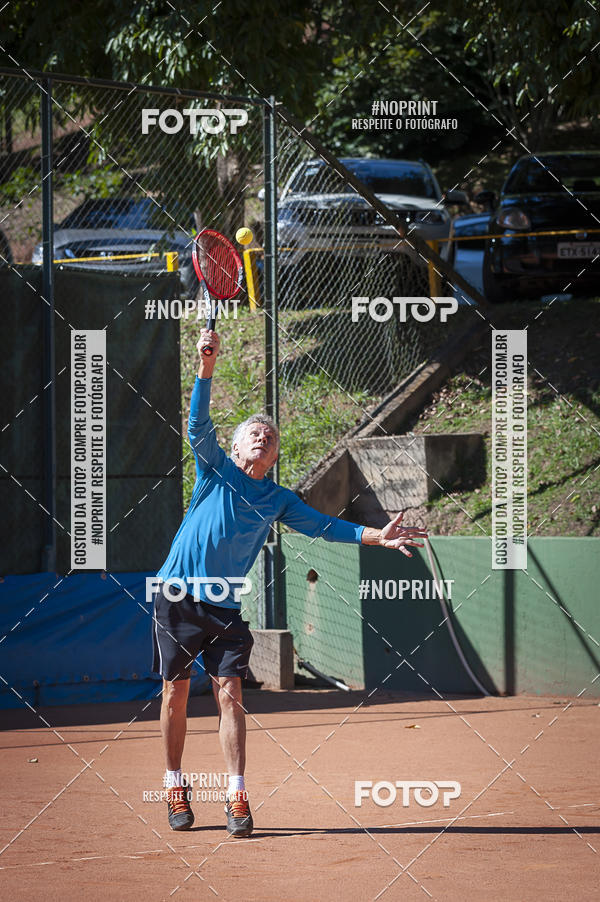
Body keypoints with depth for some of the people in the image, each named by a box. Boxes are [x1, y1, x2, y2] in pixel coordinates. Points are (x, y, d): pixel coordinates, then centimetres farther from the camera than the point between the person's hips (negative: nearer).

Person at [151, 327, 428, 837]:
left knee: (229, 693, -7)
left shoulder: (278, 500, 13)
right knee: (176, 693, 2)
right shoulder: (216, 470, 6)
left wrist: (375, 537, -3)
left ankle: (237, 797, -7)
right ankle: (176, 789, 15)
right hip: (177, 598, -2)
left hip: (225, 608, 2)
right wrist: (207, 365, -20)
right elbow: (199, 423, -7)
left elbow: (325, 526, 11)